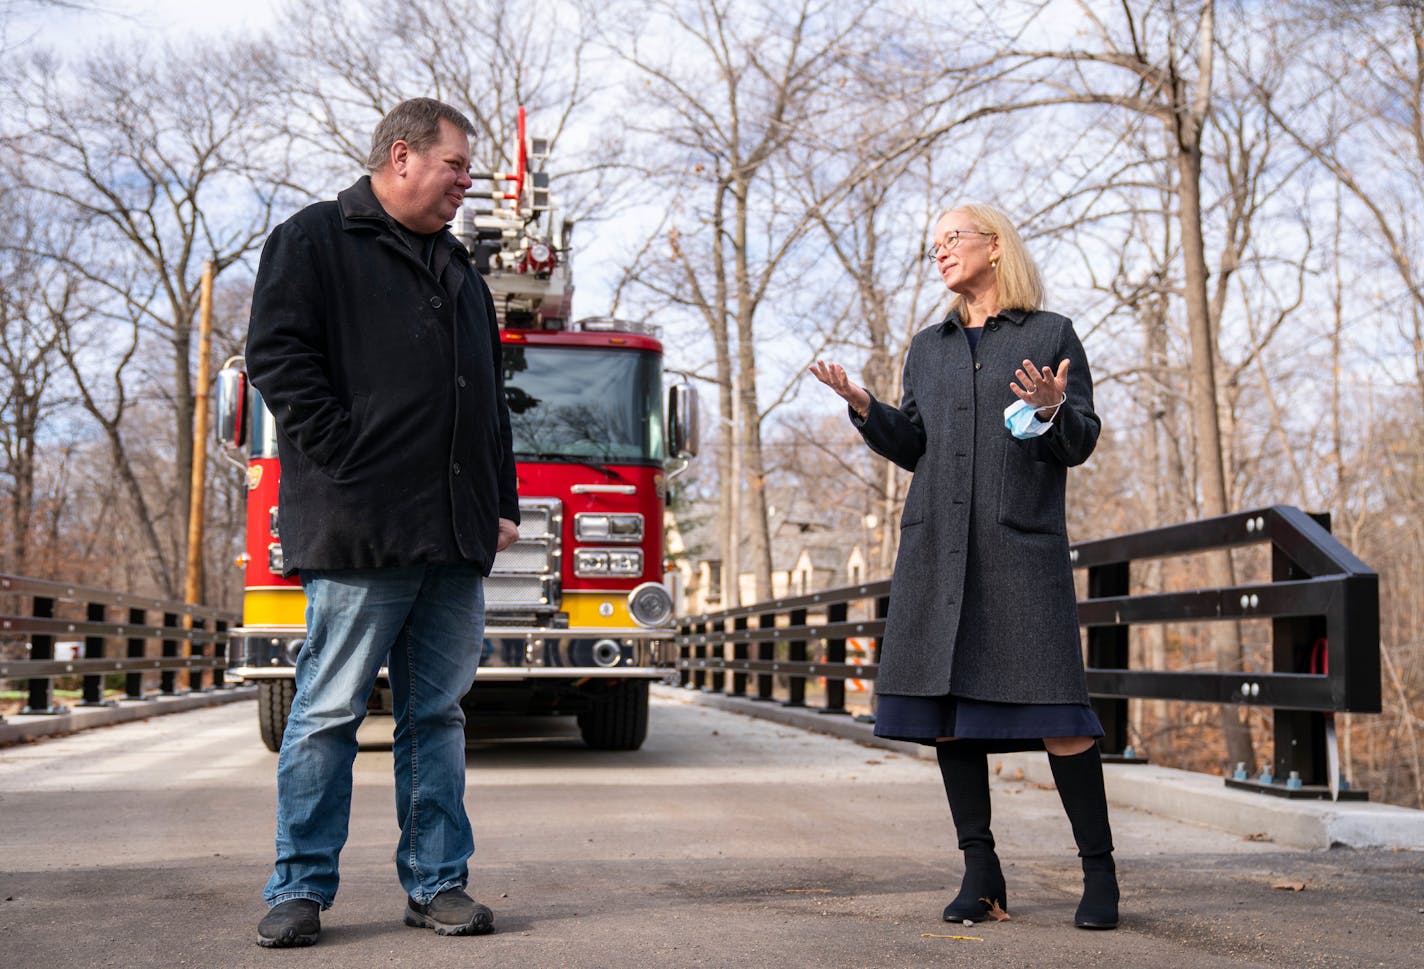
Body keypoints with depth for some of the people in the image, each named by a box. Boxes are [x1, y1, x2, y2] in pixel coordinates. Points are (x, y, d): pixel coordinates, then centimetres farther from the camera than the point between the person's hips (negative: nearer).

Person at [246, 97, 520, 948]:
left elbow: (490, 398, 23)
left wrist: (503, 505, 15)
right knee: (330, 711, -2)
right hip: (363, 531, -6)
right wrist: (348, 459, -14)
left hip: (457, 538, 6)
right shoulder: (316, 241, 4)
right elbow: (280, 356, -8)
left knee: (438, 713, 8)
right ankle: (300, 889, 7)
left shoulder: (458, 268, 24)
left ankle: (438, 881, 14)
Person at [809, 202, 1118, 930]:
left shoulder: (1051, 336, 6)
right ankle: (981, 873, 9)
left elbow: (1081, 442, 1)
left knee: (1052, 710, -9)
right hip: (937, 545, 4)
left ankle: (1099, 871, 2)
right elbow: (914, 448, 17)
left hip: (1023, 543, -4)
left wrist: (1052, 411, -20)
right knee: (944, 704, 0)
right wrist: (862, 406, 3)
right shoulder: (928, 349, 19)